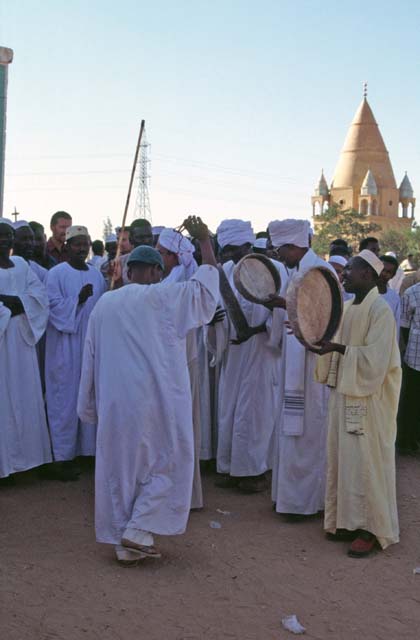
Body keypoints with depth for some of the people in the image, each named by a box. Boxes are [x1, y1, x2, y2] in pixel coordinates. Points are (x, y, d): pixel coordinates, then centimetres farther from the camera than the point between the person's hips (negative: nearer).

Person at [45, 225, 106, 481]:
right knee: (67, 399, -2)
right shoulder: (57, 274, -4)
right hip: (66, 346, -5)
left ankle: (90, 446, 18)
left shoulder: (96, 274, 11)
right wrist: (78, 300, -26)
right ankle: (65, 456, 5)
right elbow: (54, 306, -12)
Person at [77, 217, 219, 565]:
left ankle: (123, 541, 19)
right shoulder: (164, 297, -6)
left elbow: (91, 358, 10)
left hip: (115, 402, 5)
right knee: (167, 461, 10)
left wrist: (92, 404, 18)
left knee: (120, 463, 13)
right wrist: (204, 240, 14)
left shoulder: (105, 303, 7)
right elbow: (206, 284, 4)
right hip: (156, 401, -4)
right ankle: (139, 531, 3)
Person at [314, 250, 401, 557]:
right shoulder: (348, 308, 10)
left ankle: (373, 529, 11)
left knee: (366, 462, -1)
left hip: (368, 400, -8)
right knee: (344, 459, 12)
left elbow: (374, 359, -21)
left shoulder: (380, 310, -15)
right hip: (344, 394, 8)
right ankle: (349, 520, 24)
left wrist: (338, 348, -25)